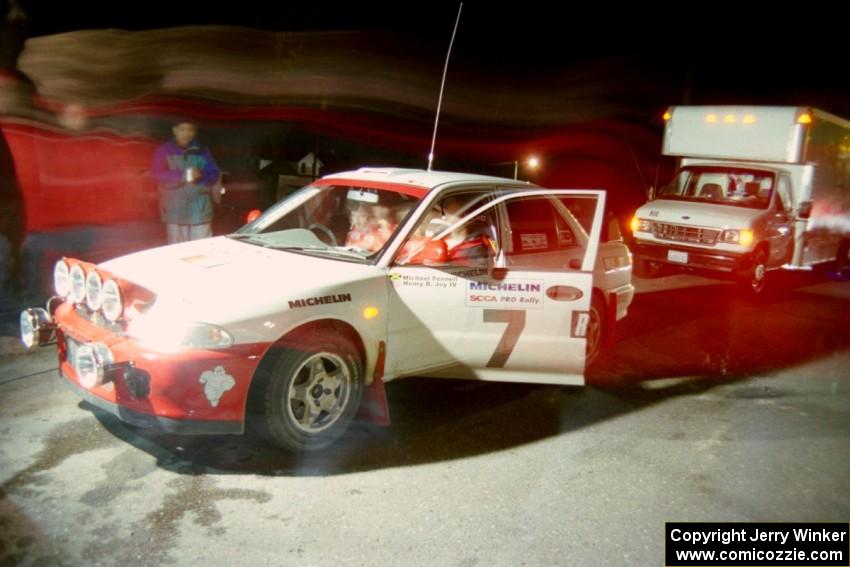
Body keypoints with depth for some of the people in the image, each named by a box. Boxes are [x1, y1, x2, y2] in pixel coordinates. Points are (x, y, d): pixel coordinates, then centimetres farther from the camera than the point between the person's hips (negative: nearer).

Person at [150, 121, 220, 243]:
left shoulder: (202, 152, 8)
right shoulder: (164, 151, 4)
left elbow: (215, 176, 3)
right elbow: (157, 173, -7)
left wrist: (201, 175, -20)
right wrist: (182, 176, -21)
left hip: (199, 211, 0)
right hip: (175, 210, 0)